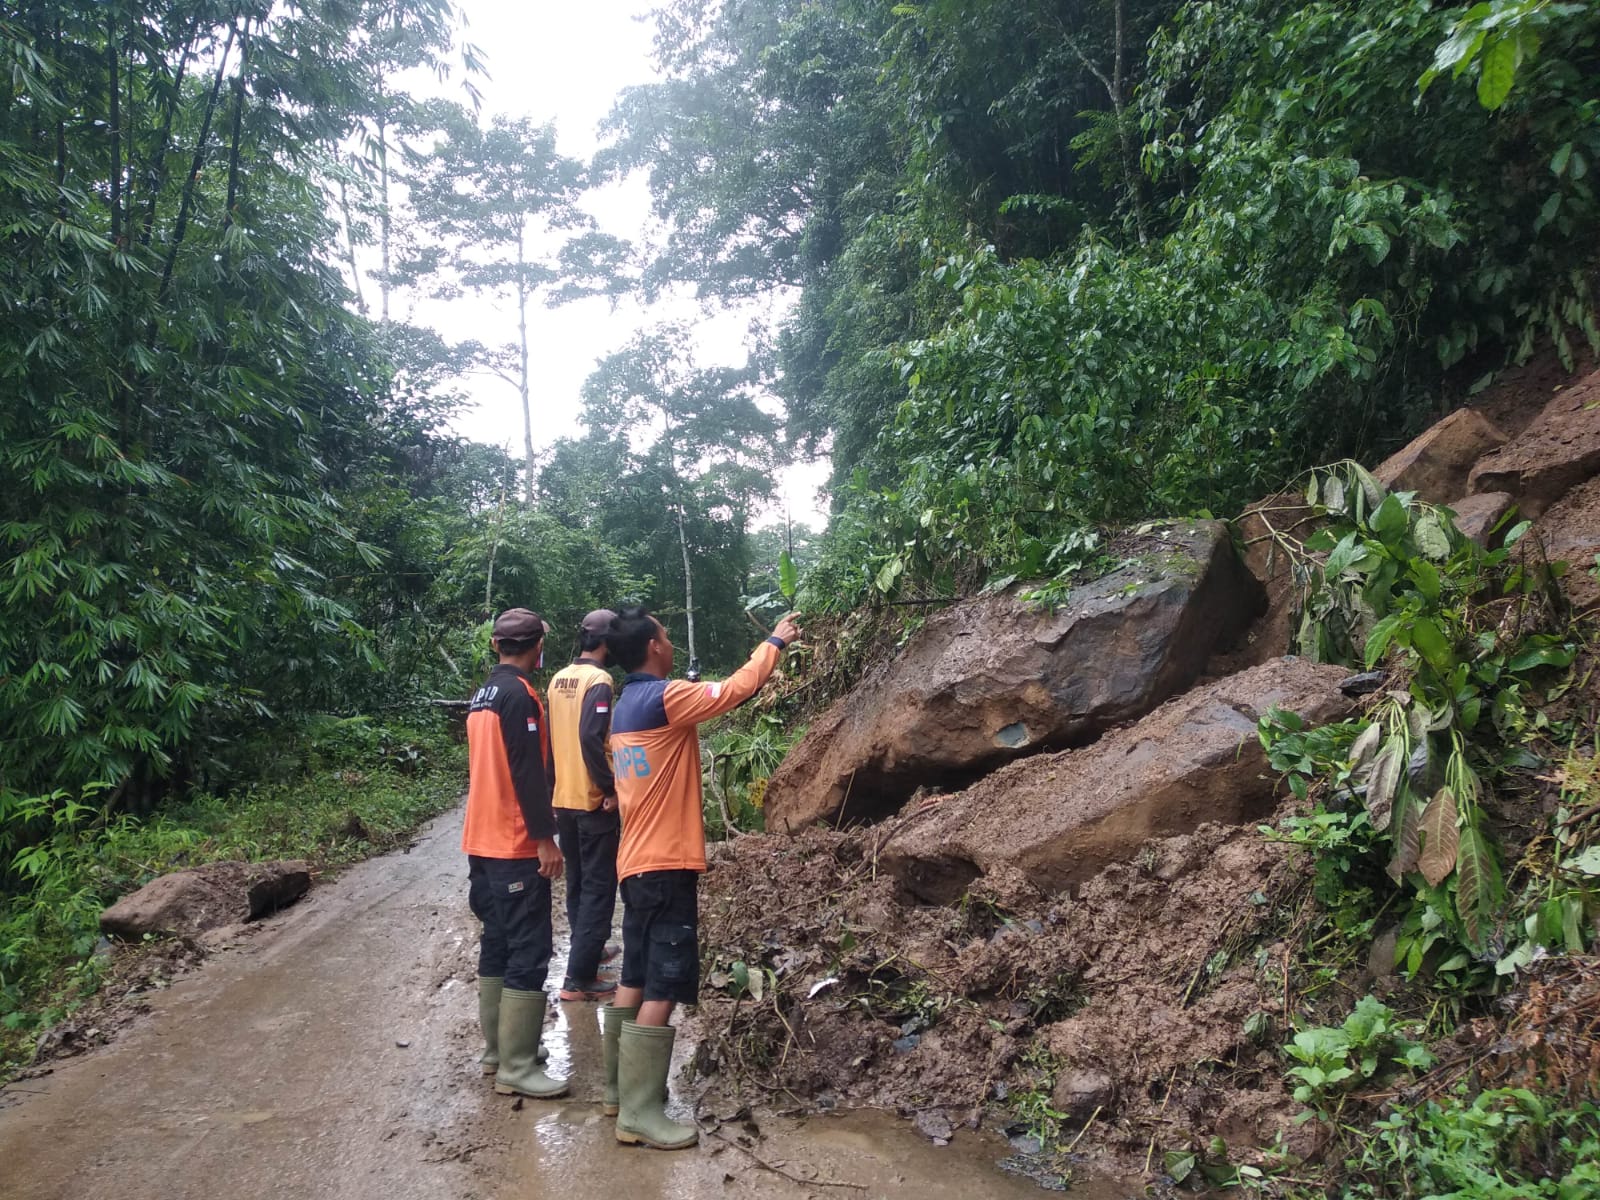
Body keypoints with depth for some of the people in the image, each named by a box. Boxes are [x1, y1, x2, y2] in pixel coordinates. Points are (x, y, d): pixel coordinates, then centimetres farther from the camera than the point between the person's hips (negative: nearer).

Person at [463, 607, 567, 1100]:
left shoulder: (483, 695, 13)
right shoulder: (519, 694, -15)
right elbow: (528, 772, -20)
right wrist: (545, 838, -18)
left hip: (483, 842, 9)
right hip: (516, 845, -9)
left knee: (497, 944, 15)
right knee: (529, 953, -5)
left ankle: (496, 1050, 23)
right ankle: (516, 1068, -2)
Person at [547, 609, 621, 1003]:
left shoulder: (559, 679, 9)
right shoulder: (599, 680, -16)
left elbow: (554, 735, 14)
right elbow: (591, 738, -26)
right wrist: (610, 786, -18)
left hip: (563, 798, 8)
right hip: (593, 800, -8)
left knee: (577, 882, 21)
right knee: (598, 888, -2)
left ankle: (586, 949, 36)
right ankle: (580, 977, -2)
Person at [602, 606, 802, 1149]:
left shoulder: (624, 708, 13)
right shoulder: (663, 697, -16)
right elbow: (736, 689, -12)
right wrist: (775, 642, 2)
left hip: (637, 863, 10)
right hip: (667, 865, -10)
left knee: (635, 983, 16)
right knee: (663, 990, -5)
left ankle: (620, 1089, 26)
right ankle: (641, 1114, 0)